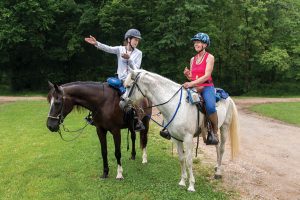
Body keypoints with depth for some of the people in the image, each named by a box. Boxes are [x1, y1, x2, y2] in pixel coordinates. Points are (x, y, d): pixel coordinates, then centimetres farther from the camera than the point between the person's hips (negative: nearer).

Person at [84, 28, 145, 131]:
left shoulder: (138, 53, 3)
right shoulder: (120, 49, 4)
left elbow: (136, 69, -5)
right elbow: (108, 48, -15)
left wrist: (129, 58, -20)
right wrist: (96, 43, -32)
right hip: (120, 80, 3)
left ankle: (137, 120, -15)